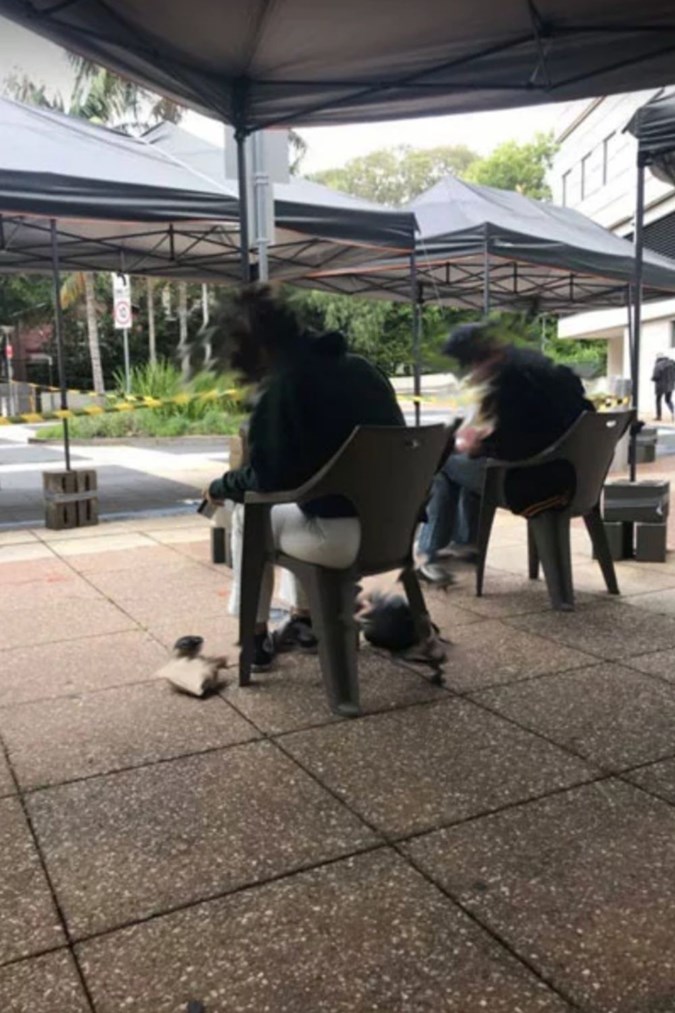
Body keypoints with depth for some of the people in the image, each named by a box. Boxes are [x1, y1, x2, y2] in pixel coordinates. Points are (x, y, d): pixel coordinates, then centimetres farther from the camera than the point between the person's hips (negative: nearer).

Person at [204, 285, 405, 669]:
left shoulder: (285, 385, -11)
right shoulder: (362, 368, 11)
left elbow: (266, 478, -13)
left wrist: (220, 486, 9)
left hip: (343, 536, -8)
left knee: (249, 516, 18)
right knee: (291, 507, 33)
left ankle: (256, 638, 26)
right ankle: (303, 621, 41)